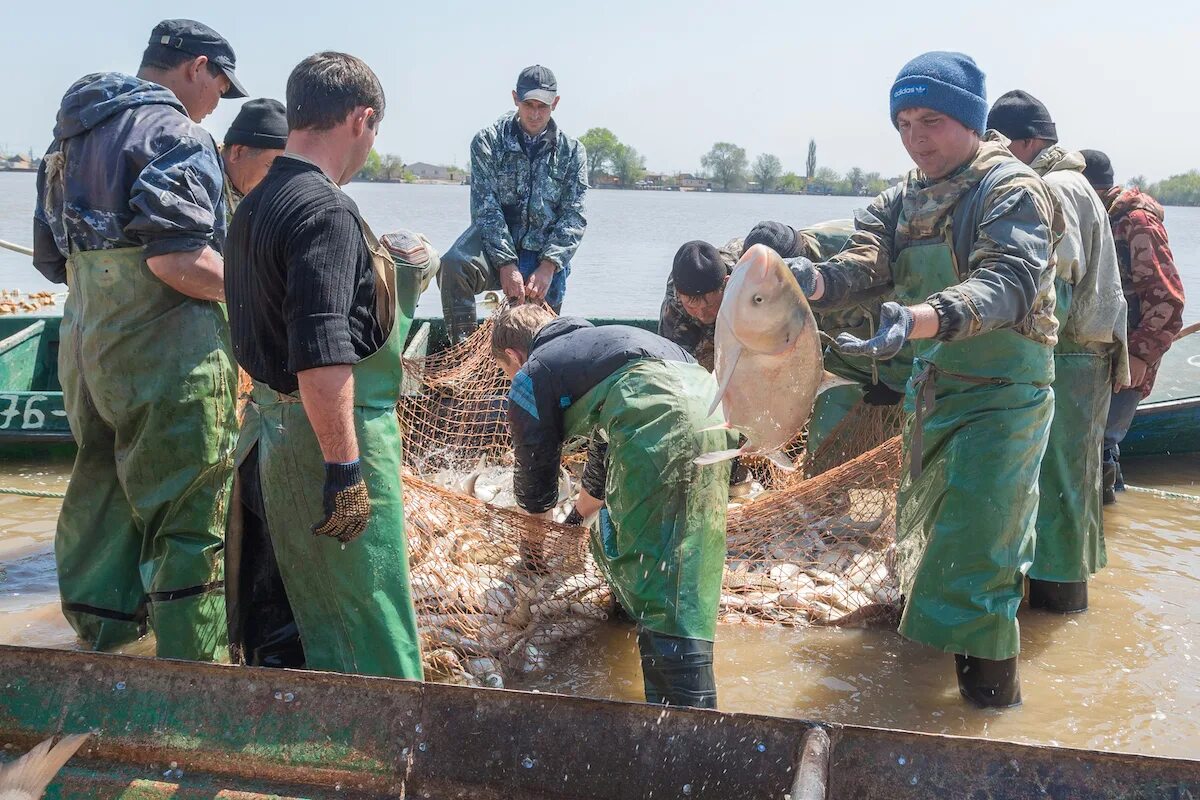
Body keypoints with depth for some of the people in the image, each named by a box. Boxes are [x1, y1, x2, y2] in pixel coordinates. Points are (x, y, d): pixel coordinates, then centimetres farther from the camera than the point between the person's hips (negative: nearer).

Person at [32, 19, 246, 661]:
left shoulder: (75, 134, 17)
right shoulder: (173, 133, -11)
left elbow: (53, 259, 19)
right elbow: (178, 258, -24)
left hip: (86, 352, 9)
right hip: (167, 360, -9)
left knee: (101, 502, 17)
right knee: (187, 526, -2)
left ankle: (97, 655, 29)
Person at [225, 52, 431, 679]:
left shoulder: (256, 205, 11)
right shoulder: (325, 210, -19)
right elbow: (321, 357, -27)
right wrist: (345, 468, -25)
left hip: (271, 427, 10)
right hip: (327, 435, -10)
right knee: (366, 619, 0)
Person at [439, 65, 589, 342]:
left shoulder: (572, 152, 6)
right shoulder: (489, 141, 0)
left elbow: (573, 216, 0)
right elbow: (486, 207, -8)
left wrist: (548, 266, -15)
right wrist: (507, 265, -19)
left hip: (545, 258, 2)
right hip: (495, 246, -2)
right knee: (453, 265, -32)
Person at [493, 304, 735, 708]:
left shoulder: (531, 377, 19)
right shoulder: (590, 342, 41)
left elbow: (536, 493, 24)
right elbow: (606, 451, 51)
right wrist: (578, 515, 64)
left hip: (658, 421, -8)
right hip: (709, 397, 8)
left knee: (664, 591, -7)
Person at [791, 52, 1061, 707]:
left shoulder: (1013, 192, -15)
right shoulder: (902, 201, 6)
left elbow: (1007, 283, -32)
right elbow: (865, 263, -12)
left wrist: (918, 321, -51)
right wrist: (813, 281, -36)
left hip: (1002, 394, -7)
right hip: (930, 384, 7)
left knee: (975, 551, -11)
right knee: (923, 523, 23)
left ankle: (990, 691, 1)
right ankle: (923, 620, 45)